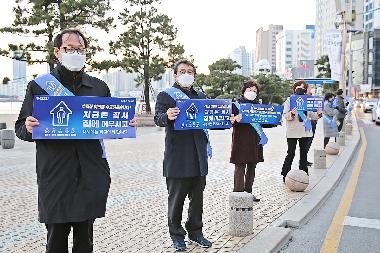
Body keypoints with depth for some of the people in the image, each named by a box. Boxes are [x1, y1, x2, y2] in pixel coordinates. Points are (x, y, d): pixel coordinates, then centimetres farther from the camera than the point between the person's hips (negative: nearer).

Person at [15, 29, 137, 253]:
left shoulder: (100, 87, 13)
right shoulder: (38, 87, 6)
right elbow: (21, 129, 7)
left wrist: (127, 125, -3)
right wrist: (28, 128, -16)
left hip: (91, 177, 2)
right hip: (55, 177, -2)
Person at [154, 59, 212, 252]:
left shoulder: (201, 97, 16)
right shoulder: (166, 95, -1)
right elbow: (158, 118, -14)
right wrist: (167, 116, -36)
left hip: (198, 156, 5)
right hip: (177, 157, -5)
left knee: (197, 197, 13)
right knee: (176, 198, 4)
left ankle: (195, 232, 27)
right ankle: (177, 235, 18)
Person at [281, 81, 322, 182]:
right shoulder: (289, 100, -1)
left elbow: (311, 115, 14)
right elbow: (285, 115, -7)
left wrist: (318, 114, -5)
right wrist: (291, 114, -27)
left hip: (305, 131, 5)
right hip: (293, 131, -5)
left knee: (304, 153, 10)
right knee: (291, 153, -4)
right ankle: (285, 175, 6)